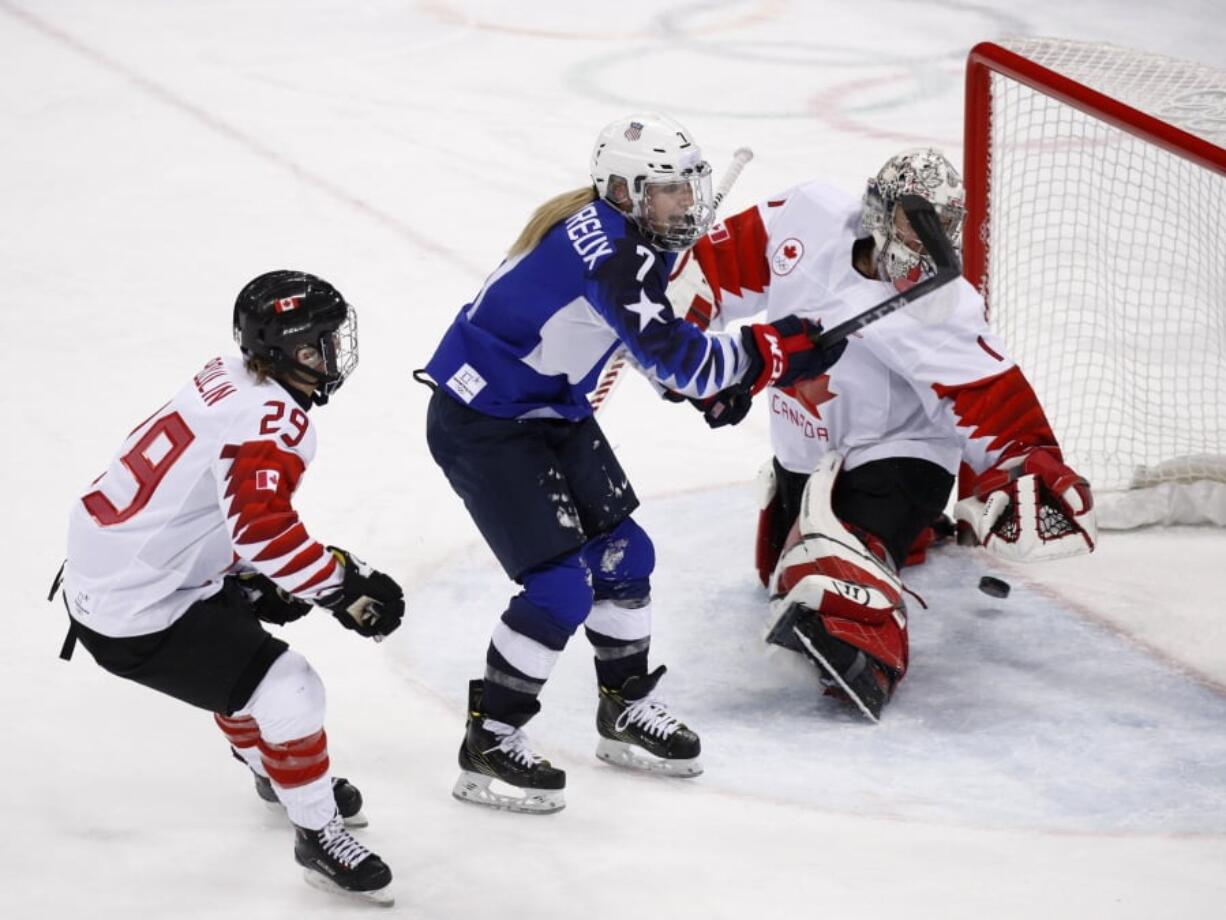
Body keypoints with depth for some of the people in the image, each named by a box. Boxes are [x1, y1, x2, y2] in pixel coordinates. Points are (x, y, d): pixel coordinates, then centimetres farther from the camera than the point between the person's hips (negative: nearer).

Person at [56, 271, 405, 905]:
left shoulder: (225, 381, 7)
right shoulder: (271, 422, -22)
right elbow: (264, 530, -35)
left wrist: (253, 577, 17)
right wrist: (346, 590, -27)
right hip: (134, 615, -11)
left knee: (240, 650, 31)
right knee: (287, 690, -10)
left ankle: (276, 773, 53)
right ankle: (317, 834, 5)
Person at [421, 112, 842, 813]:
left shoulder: (627, 231, 3)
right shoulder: (607, 249, -28)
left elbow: (656, 339, 20)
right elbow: (671, 353, -33)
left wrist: (709, 378, 7)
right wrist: (772, 351, -25)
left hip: (551, 411, 10)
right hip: (480, 423, -10)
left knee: (623, 553, 13)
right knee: (561, 584, -13)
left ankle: (627, 710, 31)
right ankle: (489, 747, -1)